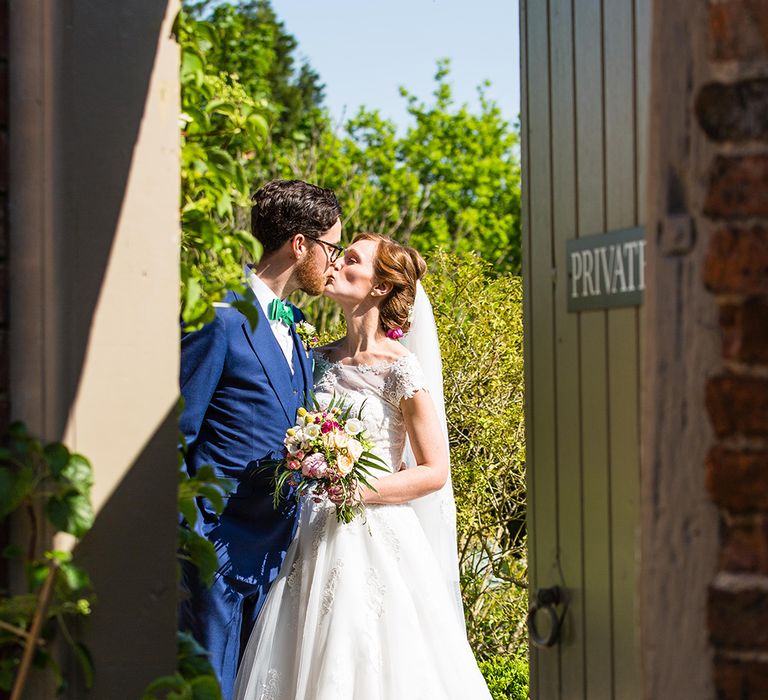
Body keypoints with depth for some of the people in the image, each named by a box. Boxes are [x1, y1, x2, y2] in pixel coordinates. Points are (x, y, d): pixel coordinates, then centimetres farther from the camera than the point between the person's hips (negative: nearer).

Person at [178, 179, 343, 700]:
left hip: (276, 553, 9)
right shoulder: (220, 318, -13)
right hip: (221, 552, -8)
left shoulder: (291, 329, 15)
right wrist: (189, 539, -16)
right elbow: (174, 438, -14)